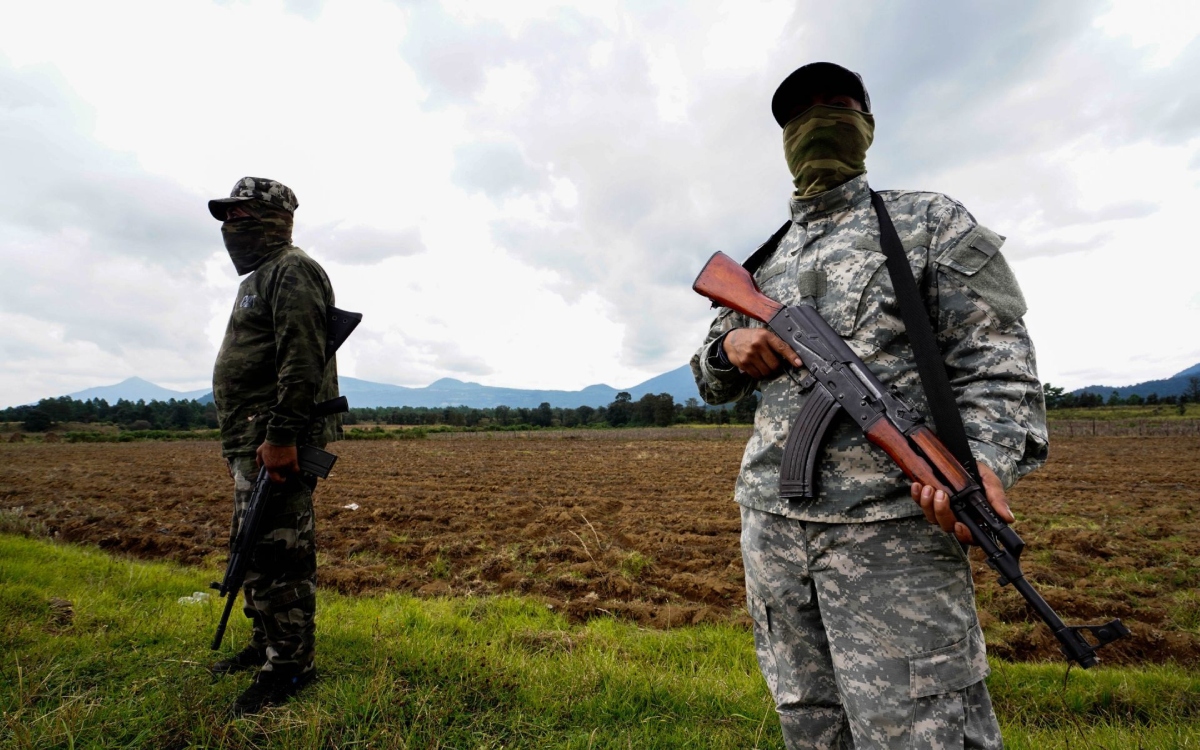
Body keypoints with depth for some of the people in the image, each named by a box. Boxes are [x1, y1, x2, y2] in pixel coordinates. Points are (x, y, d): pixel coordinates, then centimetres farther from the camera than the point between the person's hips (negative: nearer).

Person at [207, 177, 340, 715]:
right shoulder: (260, 278, 24)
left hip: (277, 447, -11)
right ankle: (265, 645, 33)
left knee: (278, 556, -4)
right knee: (252, 553, 18)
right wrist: (238, 446, 25)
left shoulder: (291, 271, -9)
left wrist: (280, 436, -26)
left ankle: (289, 666, 8)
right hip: (253, 445, 11)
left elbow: (302, 360, -22)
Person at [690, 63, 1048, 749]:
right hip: (771, 521, 5)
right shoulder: (764, 261, 19)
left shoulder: (930, 221, 8)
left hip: (892, 526, -4)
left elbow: (995, 359, -2)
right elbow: (713, 382, 20)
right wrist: (731, 346, -3)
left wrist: (987, 458, -22)